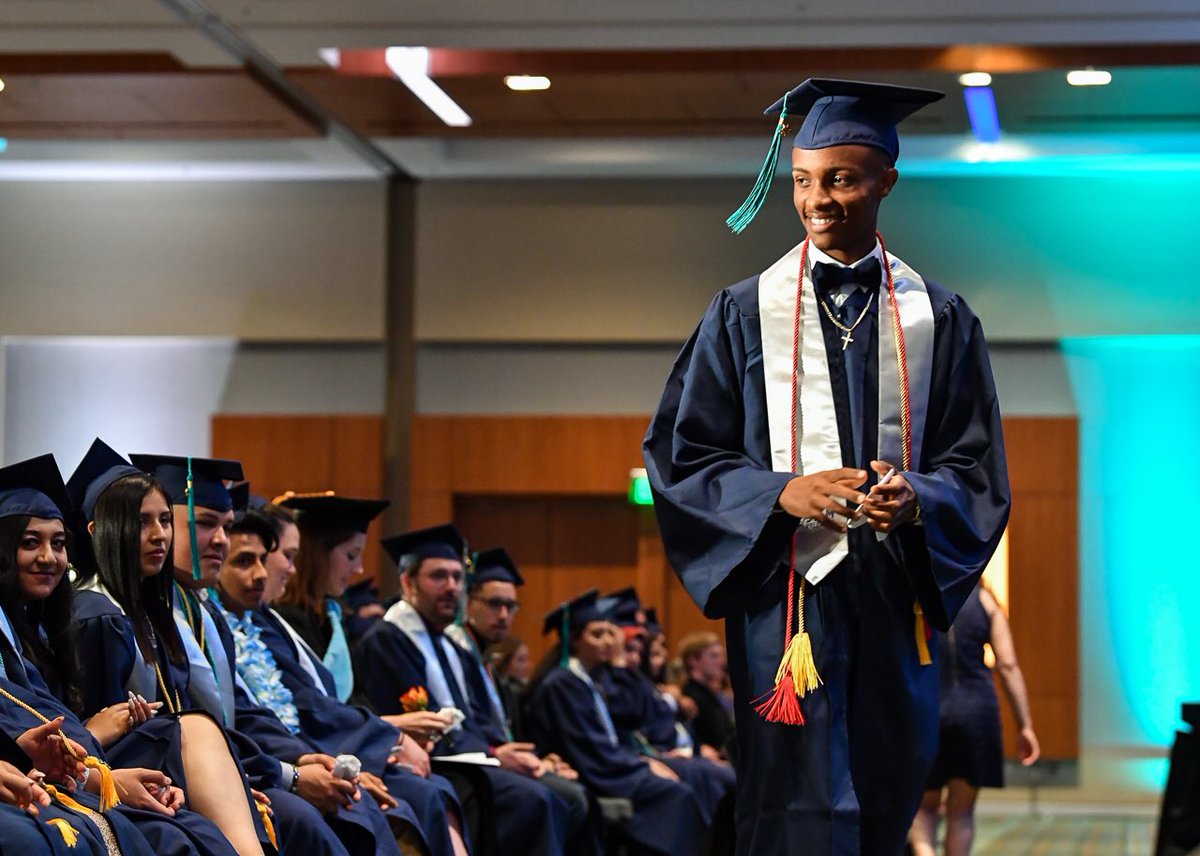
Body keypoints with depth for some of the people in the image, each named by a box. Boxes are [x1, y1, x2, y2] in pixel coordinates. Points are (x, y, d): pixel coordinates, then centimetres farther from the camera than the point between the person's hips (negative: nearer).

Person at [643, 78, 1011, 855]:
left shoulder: (941, 320, 9)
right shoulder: (746, 314, 5)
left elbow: (978, 471, 7)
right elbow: (680, 458, 2)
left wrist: (917, 498, -16)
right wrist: (782, 493, -15)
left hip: (894, 603, 2)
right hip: (786, 595, -2)